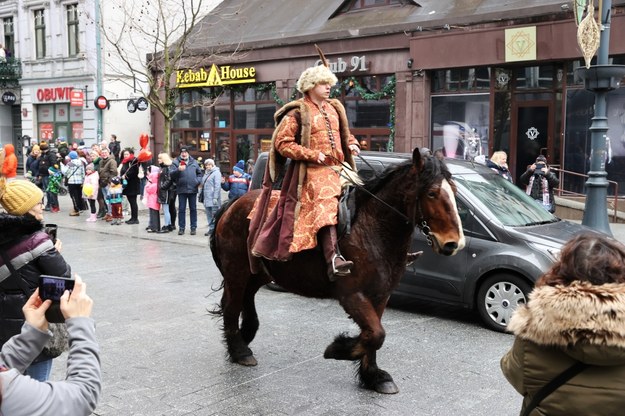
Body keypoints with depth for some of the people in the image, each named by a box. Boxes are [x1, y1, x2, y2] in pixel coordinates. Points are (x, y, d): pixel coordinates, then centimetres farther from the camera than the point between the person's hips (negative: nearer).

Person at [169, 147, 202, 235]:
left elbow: (199, 173, 18)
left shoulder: (194, 162, 11)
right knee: (181, 209, 3)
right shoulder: (175, 162, 3)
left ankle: (193, 227, 14)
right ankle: (181, 227, 10)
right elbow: (171, 174, -7)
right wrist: (178, 170, -25)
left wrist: (198, 181, -1)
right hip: (181, 189, -2)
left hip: (193, 189, 2)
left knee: (193, 209, 7)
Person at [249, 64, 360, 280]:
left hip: (339, 168, 8)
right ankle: (333, 259, -36)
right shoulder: (298, 112, -2)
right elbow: (282, 142, -8)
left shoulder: (334, 108, 20)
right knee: (325, 208, -24)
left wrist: (352, 143, 10)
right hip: (314, 172, -8)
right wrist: (312, 155, -16)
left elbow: (345, 133, 35)